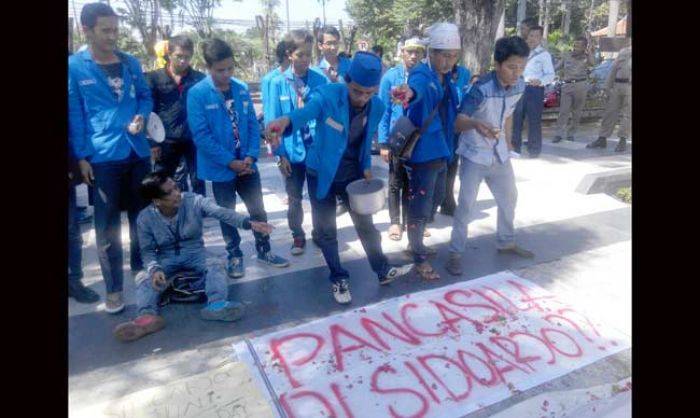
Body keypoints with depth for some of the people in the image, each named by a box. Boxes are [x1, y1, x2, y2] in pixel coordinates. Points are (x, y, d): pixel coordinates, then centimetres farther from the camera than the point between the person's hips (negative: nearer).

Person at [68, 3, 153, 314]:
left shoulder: (131, 63, 8)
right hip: (102, 156, -4)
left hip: (137, 151, 4)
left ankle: (142, 270, 32)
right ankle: (113, 288, 14)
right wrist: (81, 156, -7)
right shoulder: (74, 66, -3)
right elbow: (74, 114, -3)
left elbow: (145, 96, 16)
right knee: (108, 225, 3)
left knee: (142, 215, 13)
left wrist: (141, 116, -6)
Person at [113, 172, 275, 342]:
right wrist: (154, 268, -29)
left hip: (195, 254, -1)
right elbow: (147, 250, -7)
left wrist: (249, 223, -45)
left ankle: (216, 305, -53)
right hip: (167, 259, 1)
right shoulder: (145, 218, -11)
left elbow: (221, 212, -29)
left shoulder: (194, 201, -15)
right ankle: (147, 316, -48)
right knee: (145, 277, -27)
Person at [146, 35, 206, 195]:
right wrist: (153, 142, -3)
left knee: (198, 185, 8)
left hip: (194, 140, 0)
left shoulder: (200, 79, 1)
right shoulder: (154, 78, 1)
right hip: (166, 142, 1)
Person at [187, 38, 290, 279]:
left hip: (247, 164, 4)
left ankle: (264, 250, 31)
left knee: (258, 209, 13)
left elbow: (253, 124, 4)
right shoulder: (197, 94, -11)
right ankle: (234, 256, 30)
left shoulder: (241, 89, 2)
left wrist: (251, 156, -9)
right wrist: (230, 162, -16)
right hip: (221, 167, -3)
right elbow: (201, 135, -15)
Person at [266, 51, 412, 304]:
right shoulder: (327, 95, -23)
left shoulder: (377, 107, -8)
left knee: (365, 224, 14)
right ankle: (338, 279, 27)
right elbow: (305, 112, -45)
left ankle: (383, 271, 33)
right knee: (326, 230, 8)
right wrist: (285, 121, -66)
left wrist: (366, 167, 0)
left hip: (352, 173, 3)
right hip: (321, 173, -3)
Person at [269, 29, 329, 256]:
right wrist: (281, 153, -7)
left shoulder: (321, 80, -5)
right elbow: (274, 122, -3)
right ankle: (297, 236, 34)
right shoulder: (278, 83, -5)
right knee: (294, 198, 14)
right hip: (292, 151, 0)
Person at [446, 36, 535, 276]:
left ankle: (507, 243, 37)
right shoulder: (481, 89, -26)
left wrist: (507, 140, 18)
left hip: (500, 155, 7)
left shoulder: (520, 86, -5)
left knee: (509, 198, 17)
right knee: (466, 205, -6)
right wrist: (475, 124, -52)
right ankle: (455, 253, 7)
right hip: (474, 155, -7)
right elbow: (457, 122, -31)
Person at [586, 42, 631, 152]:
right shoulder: (623, 51, 17)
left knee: (626, 115, -2)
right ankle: (602, 139, 10)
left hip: (629, 86, -4)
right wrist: (608, 86, 12)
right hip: (617, 85, 4)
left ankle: (623, 141, 5)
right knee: (610, 112, 5)